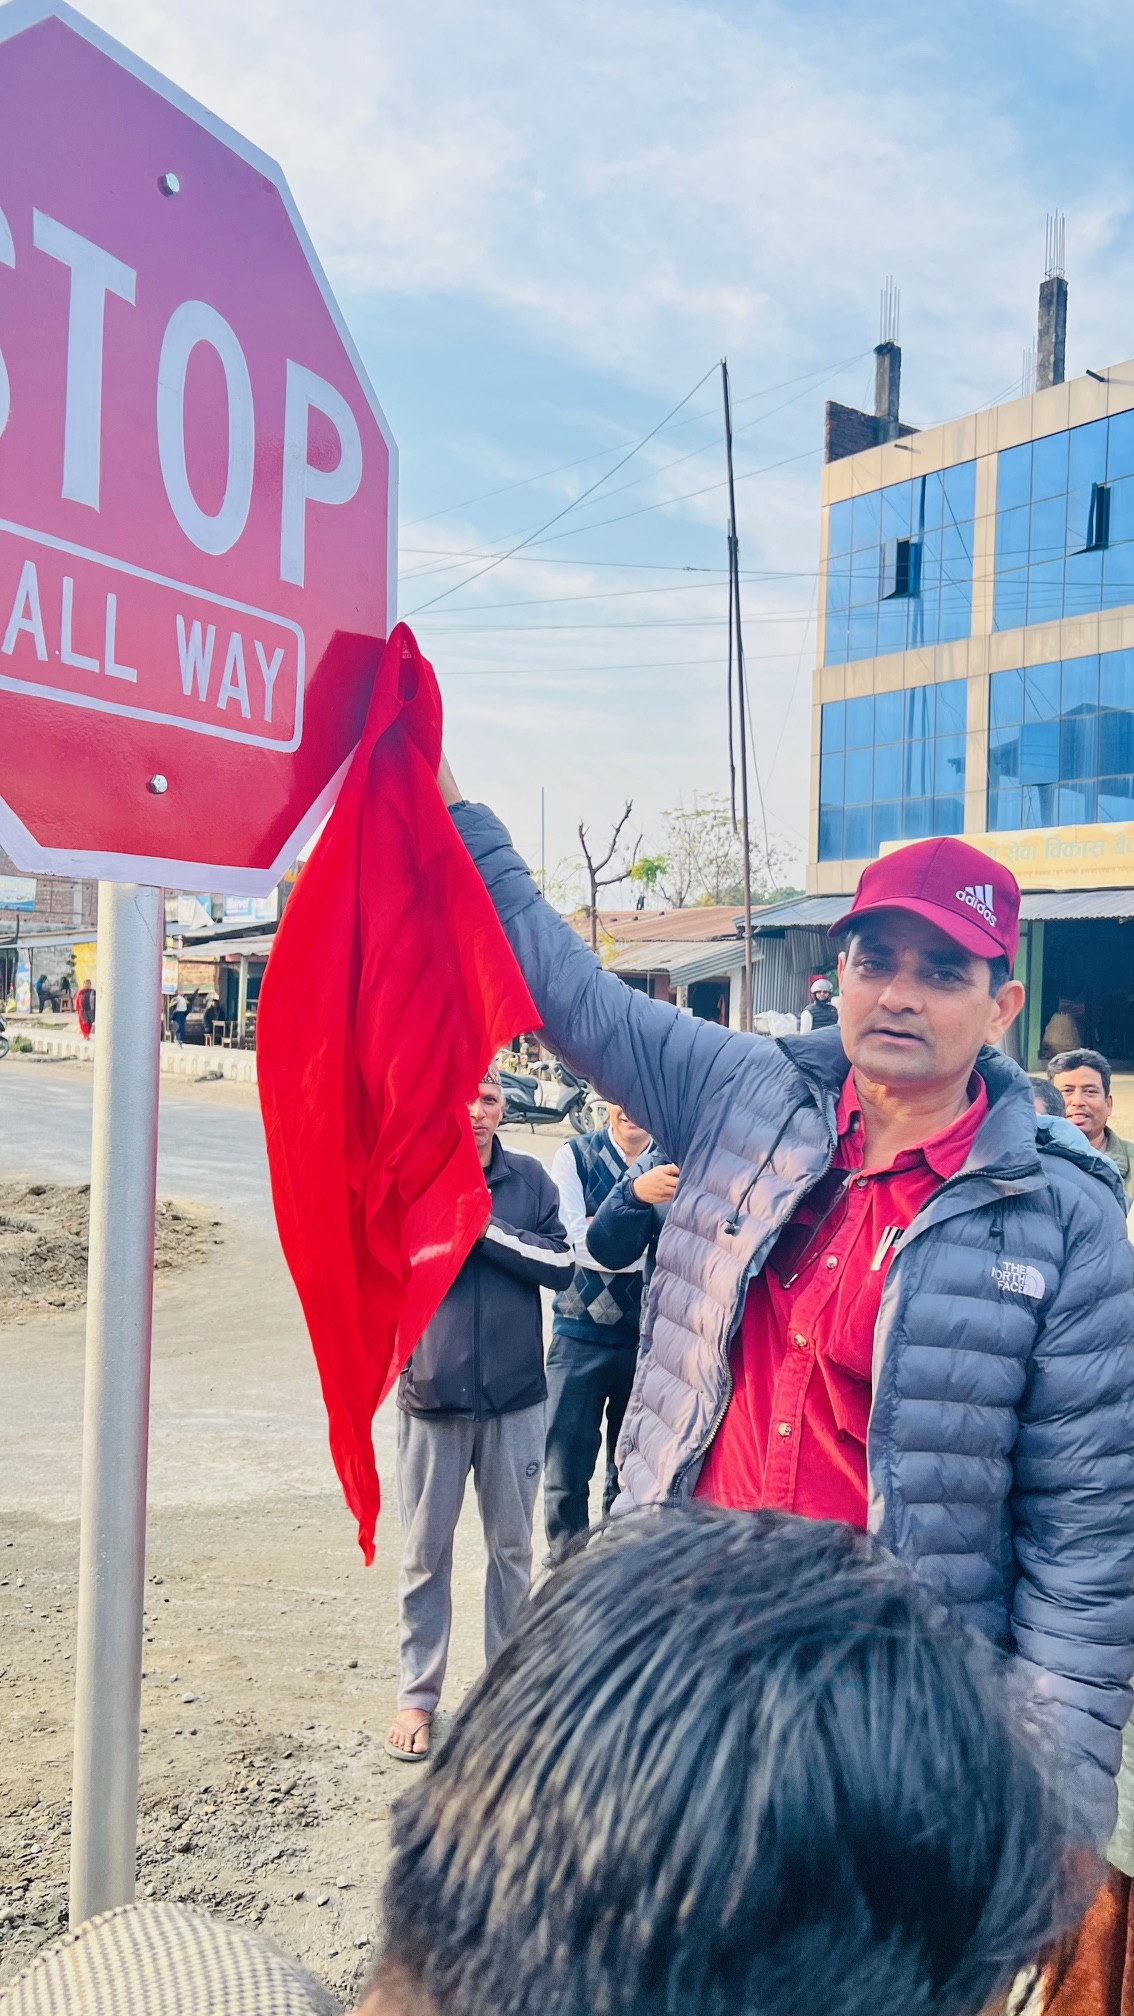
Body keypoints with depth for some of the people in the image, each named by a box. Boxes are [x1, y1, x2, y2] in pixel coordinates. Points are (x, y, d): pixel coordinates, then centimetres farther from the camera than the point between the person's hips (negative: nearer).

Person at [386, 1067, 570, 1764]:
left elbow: (562, 1265, -5)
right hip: (433, 1395, -1)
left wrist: (488, 1227, -14)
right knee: (426, 1554, 10)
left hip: (516, 1399, 1)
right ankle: (418, 1696, 25)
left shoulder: (530, 1178, 0)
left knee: (512, 1549, 14)